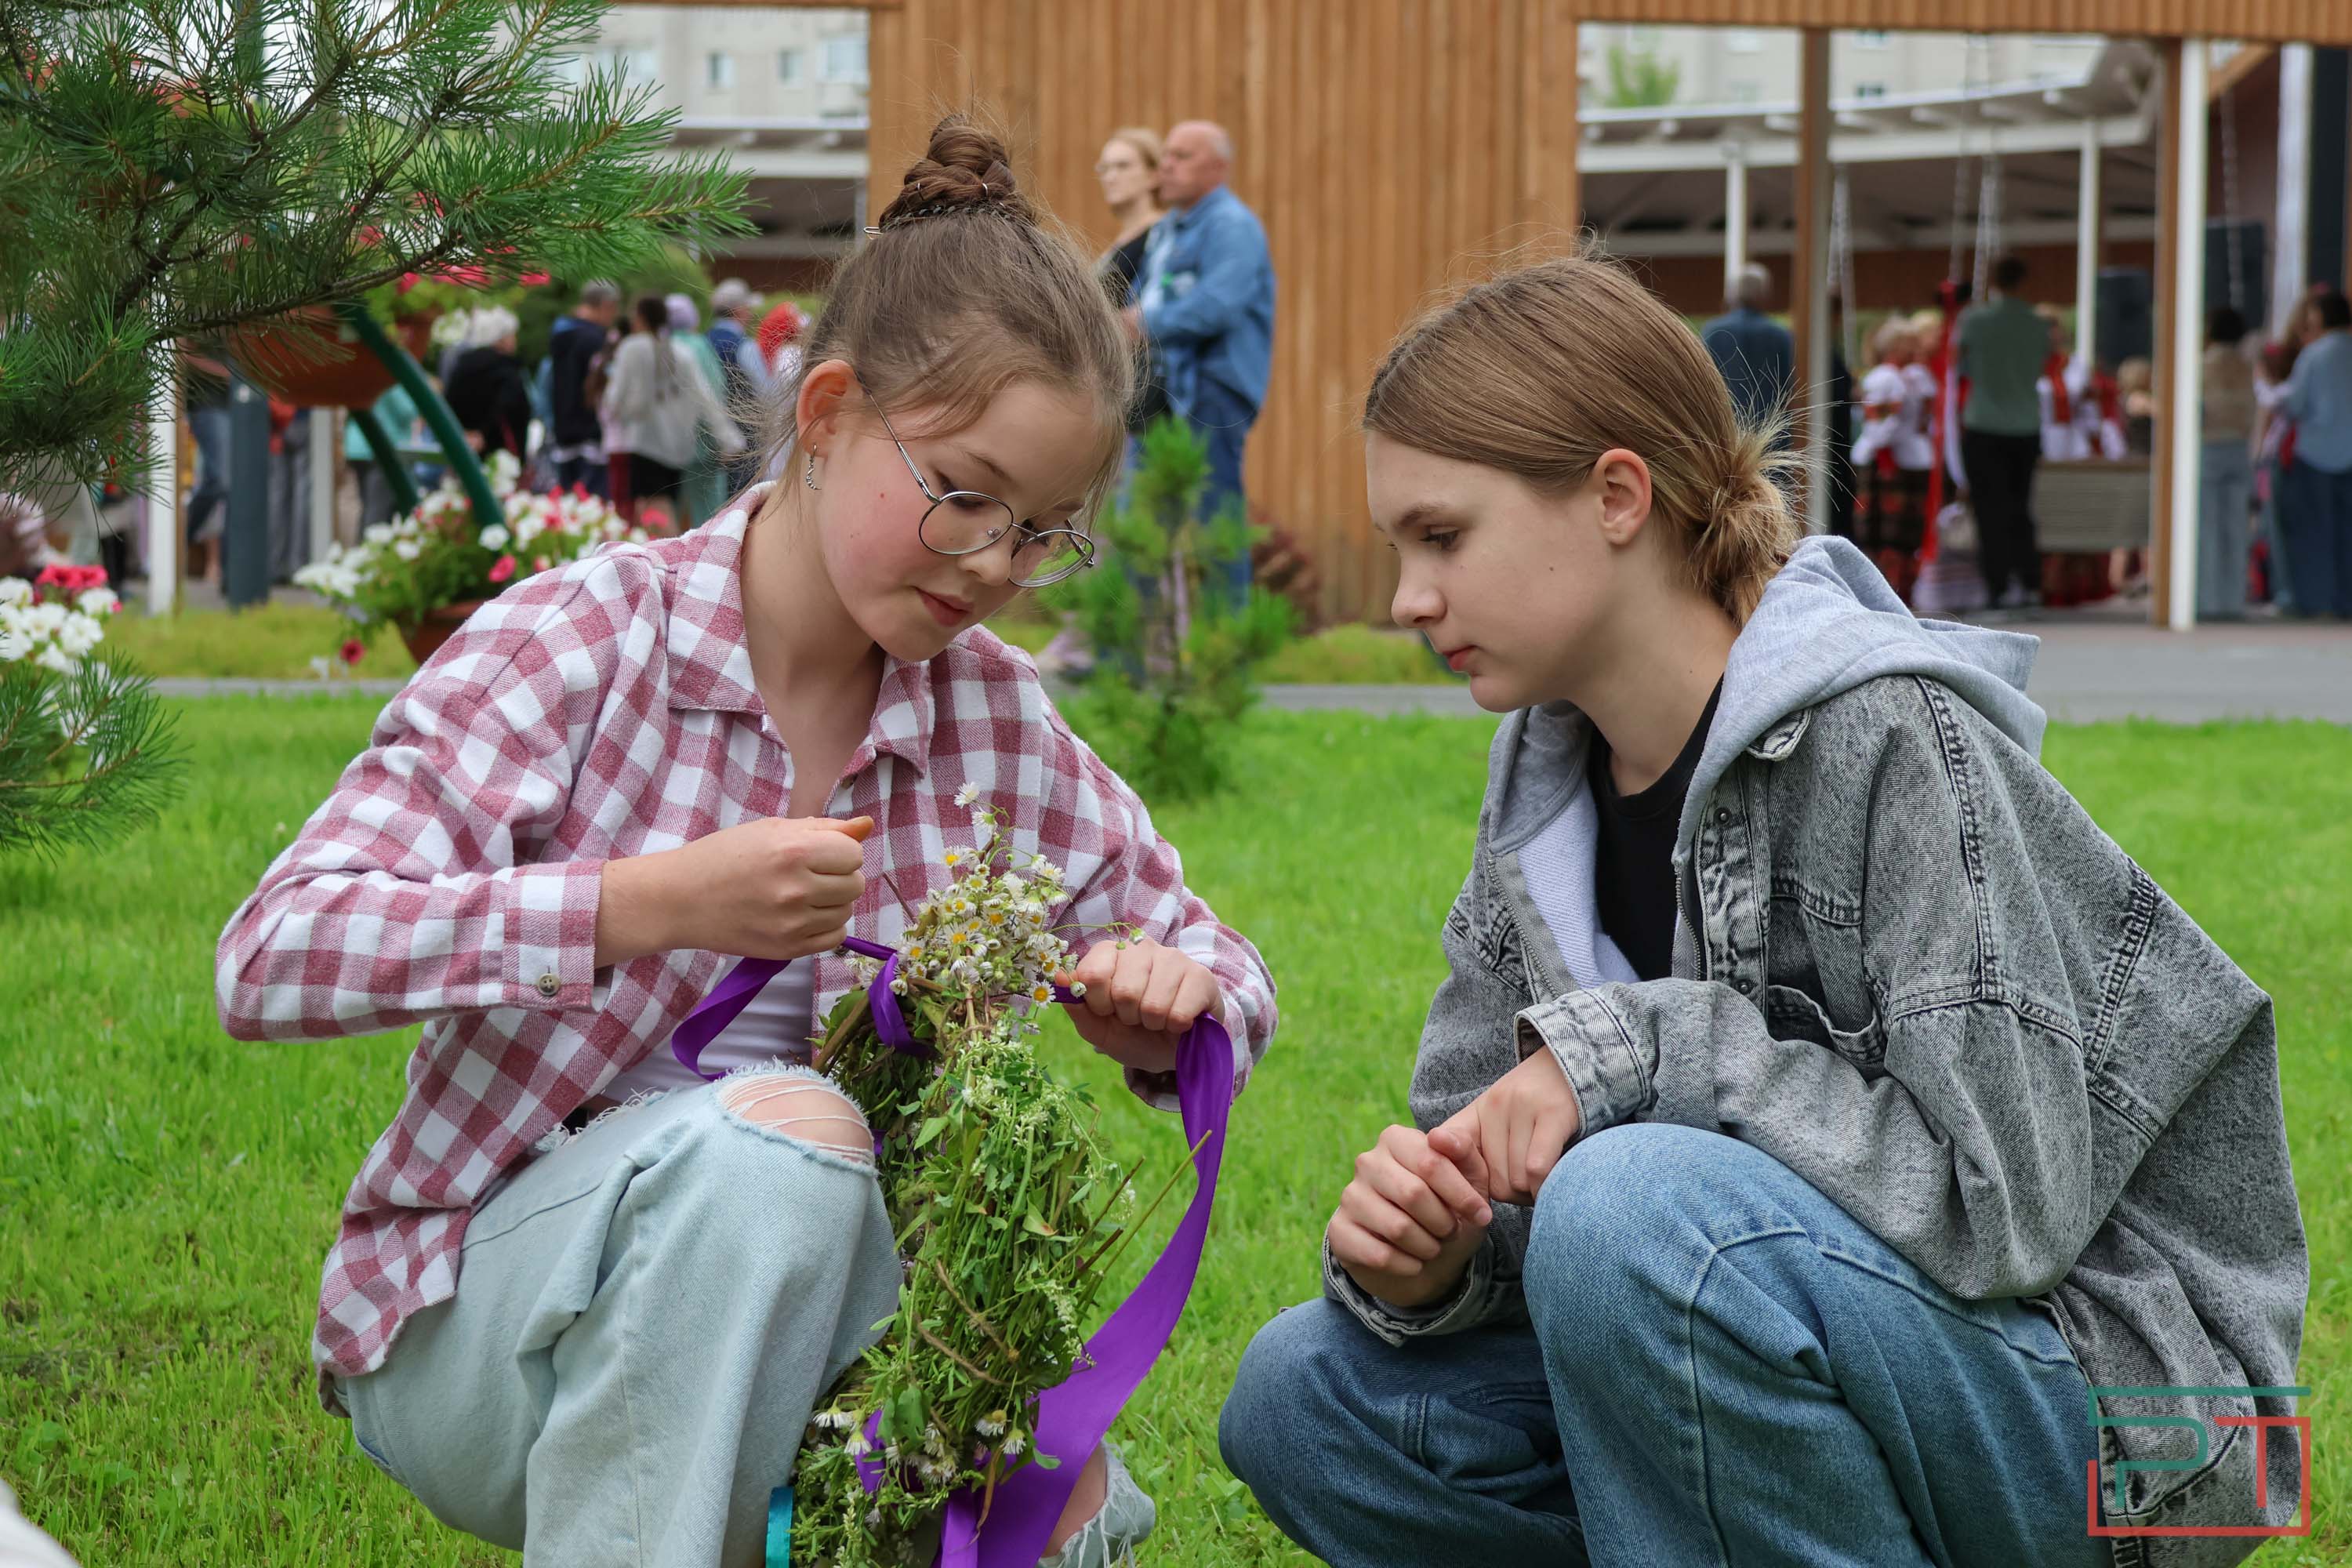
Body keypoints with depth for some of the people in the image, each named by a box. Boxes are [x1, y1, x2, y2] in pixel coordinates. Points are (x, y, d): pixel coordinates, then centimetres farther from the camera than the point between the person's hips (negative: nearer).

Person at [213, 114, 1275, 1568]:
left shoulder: (996, 718, 0)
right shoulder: (584, 642, -14)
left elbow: (1229, 979, 12)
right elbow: (273, 959, -23)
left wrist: (1169, 1008, -14)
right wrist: (655, 900, -34)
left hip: (784, 1305, 5)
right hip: (472, 1334, -5)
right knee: (778, 1131, -34)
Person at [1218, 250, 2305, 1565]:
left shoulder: (1890, 742, -19)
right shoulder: (1547, 792, 5)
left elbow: (2004, 1206, -25)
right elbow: (1482, 1163, 7)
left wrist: (1641, 1052, -23)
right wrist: (1422, 1264, -16)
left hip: (2109, 1410, -8)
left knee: (1644, 1206, -33)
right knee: (1304, 1395, -2)